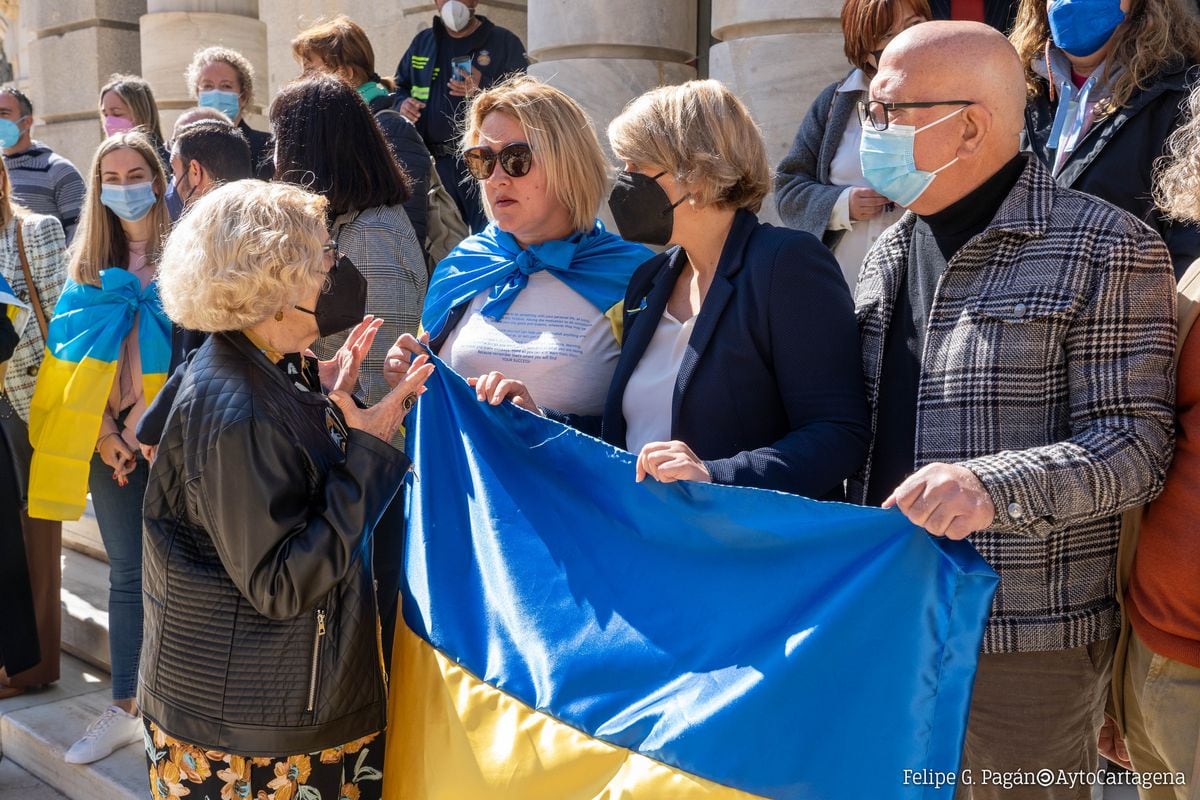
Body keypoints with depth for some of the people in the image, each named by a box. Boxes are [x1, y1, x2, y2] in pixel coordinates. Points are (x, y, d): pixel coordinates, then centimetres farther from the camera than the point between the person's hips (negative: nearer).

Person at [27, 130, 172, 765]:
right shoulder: (91, 263, 11)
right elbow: (78, 355, 8)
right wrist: (107, 434, -3)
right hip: (110, 440, 4)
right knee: (127, 573, 9)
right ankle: (125, 708, 18)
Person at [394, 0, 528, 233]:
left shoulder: (504, 42, 3)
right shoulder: (422, 43, 18)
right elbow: (400, 88, 26)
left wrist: (483, 90, -22)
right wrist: (402, 104, 2)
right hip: (436, 163, 5)